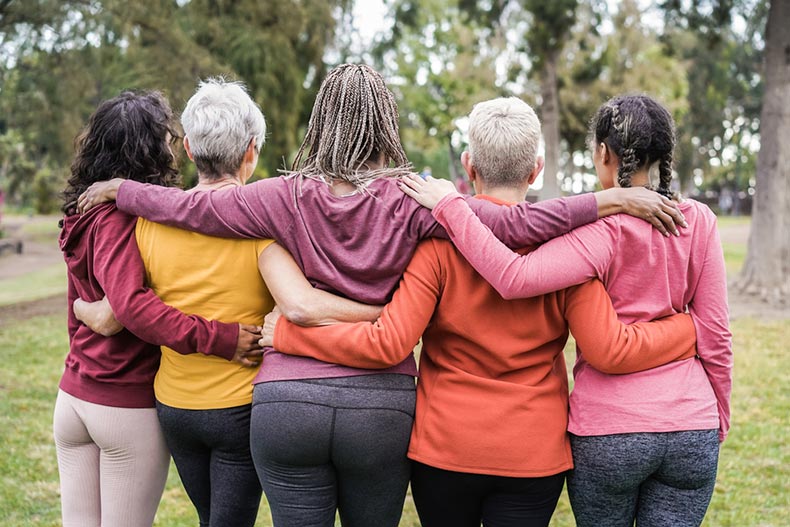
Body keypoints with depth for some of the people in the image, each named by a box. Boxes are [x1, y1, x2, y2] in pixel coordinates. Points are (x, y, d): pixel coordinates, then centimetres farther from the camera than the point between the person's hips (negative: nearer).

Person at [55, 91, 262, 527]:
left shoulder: (83, 216, 7)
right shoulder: (123, 216, -19)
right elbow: (131, 303, -31)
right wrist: (217, 338, -32)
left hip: (74, 394, 8)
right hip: (128, 407, -7)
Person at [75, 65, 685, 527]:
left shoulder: (286, 197, -2)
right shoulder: (411, 201, -5)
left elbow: (189, 207, 5)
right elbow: (517, 222, -12)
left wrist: (117, 189, 22)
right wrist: (615, 198, -7)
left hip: (286, 402, 0)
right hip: (381, 404, 0)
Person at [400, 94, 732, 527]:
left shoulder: (601, 229, -13)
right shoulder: (698, 220, 0)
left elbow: (515, 278, -28)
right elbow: (715, 336, 2)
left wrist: (449, 205, -18)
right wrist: (718, 418, 15)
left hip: (607, 431, -3)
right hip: (691, 429, 3)